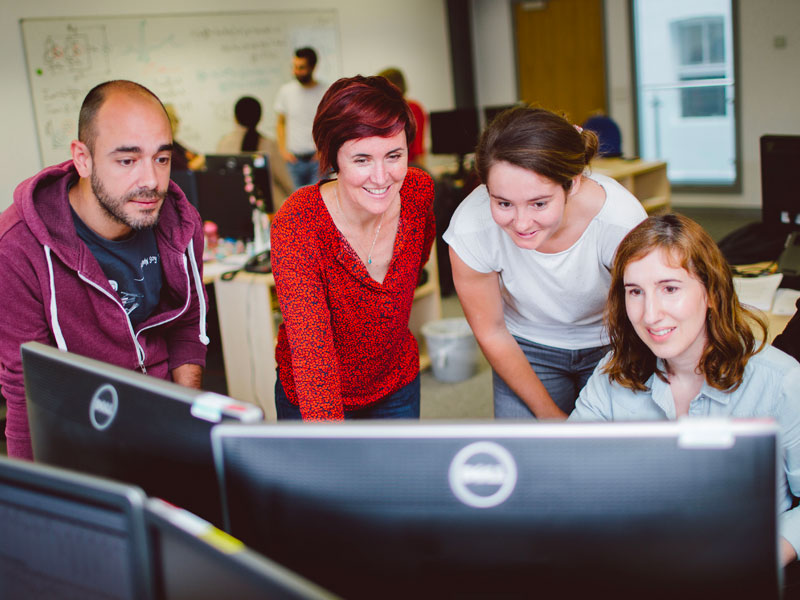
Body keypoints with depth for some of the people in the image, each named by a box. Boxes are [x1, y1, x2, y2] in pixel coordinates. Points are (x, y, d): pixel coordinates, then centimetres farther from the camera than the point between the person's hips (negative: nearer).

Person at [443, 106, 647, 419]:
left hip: (611, 348, 0)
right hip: (527, 349, 1)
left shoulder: (621, 220, -33)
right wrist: (550, 415, -5)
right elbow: (491, 333, -12)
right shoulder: (470, 228, -30)